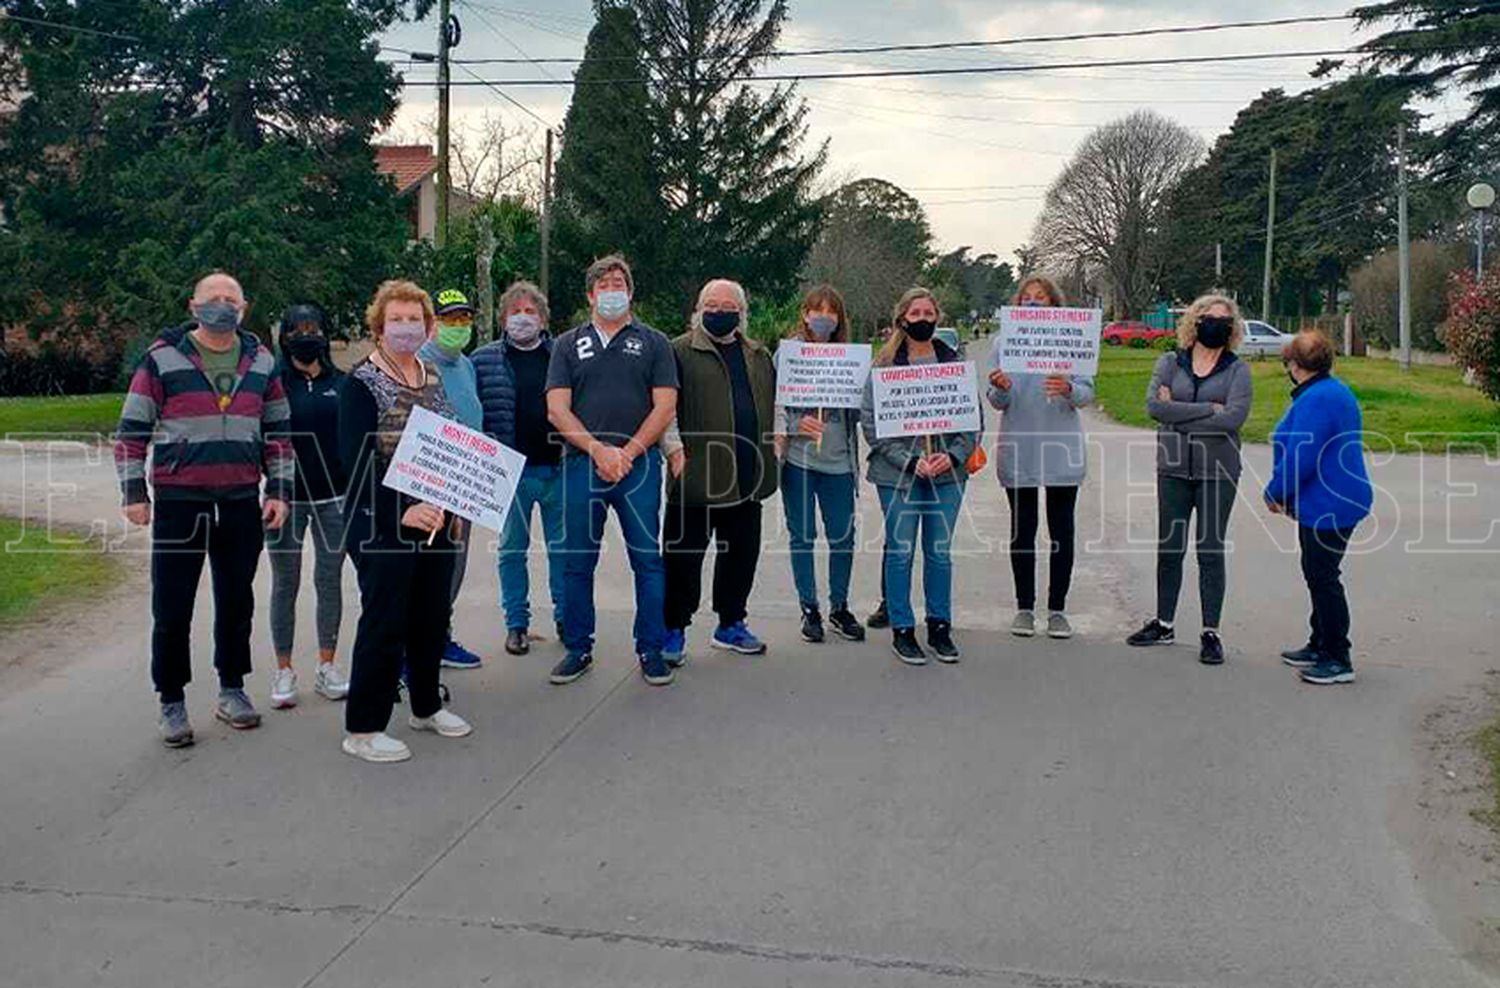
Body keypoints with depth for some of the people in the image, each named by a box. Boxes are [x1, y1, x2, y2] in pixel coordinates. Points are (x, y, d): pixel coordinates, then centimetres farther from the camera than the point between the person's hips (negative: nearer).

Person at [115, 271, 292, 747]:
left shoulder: (260, 361, 9)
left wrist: (278, 490, 6)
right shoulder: (162, 358, -2)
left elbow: (277, 431, 13)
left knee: (237, 601, 12)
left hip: (242, 502, 3)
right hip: (178, 502, -3)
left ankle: (232, 690, 27)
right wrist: (134, 492, -7)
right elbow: (131, 430, -1)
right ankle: (172, 703, 13)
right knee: (172, 607, 1)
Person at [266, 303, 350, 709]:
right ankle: (284, 671, 15)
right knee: (285, 584, 5)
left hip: (334, 497, 2)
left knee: (330, 581, 8)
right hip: (288, 497, -2)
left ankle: (326, 667, 19)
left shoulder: (341, 384, 7)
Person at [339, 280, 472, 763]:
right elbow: (357, 459, -16)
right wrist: (401, 510, -23)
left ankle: (426, 706, 31)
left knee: (433, 614, 14)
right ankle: (362, 728, 8)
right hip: (382, 522, -7)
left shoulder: (434, 376, 12)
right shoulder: (363, 383, -9)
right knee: (384, 620, -3)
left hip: (435, 519, 7)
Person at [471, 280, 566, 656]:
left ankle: (565, 618, 22)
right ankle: (516, 624, 19)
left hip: (558, 469, 0)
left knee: (562, 548, 9)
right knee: (512, 550, 8)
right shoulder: (485, 359, 4)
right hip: (511, 473, 0)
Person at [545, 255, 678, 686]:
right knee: (578, 561, 5)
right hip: (582, 463, 1)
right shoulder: (568, 345, 12)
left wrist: (627, 453, -10)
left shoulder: (653, 343, 9)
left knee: (648, 560, 0)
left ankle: (650, 650, 11)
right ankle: (578, 649, 17)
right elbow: (557, 410, 3)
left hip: (639, 464, -1)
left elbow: (665, 407, 1)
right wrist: (598, 451, -10)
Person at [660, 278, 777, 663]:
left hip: (746, 477, 6)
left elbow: (773, 403, 24)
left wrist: (775, 439, 9)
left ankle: (731, 624, 27)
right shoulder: (680, 351, -1)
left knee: (742, 553, 13)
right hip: (696, 474, -5)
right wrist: (674, 446, -17)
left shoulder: (760, 356, 17)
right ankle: (674, 630, 11)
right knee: (683, 555, 0)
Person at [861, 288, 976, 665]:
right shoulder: (884, 366, -2)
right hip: (898, 474, -2)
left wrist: (953, 455, -10)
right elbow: (871, 422, -7)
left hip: (947, 473, 2)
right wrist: (910, 462, -14)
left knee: (940, 551, 10)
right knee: (901, 551, 4)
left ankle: (940, 627, 22)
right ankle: (902, 630, 15)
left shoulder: (956, 363, 6)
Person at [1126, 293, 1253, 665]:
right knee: (1169, 548, 9)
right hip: (1174, 468, 2)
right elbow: (1154, 405, -10)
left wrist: (1178, 414, -12)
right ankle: (1164, 623, 22)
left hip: (1218, 470, -2)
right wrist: (1209, 409, -13)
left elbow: (1235, 416, -14)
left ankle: (1211, 632, 10)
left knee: (1211, 551, 2)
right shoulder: (1170, 363, 6)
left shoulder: (1237, 369, 2)